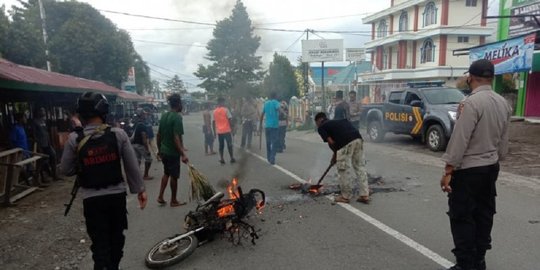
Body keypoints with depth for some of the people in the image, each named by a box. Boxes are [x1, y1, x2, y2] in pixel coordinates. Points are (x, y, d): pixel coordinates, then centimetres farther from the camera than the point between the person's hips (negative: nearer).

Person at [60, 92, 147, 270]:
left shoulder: (74, 139, -10)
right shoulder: (118, 134, -8)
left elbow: (65, 170, -1)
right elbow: (132, 166, -4)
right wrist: (140, 189, 6)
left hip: (92, 198, -1)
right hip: (117, 194, 2)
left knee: (100, 242, 8)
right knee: (116, 237, 21)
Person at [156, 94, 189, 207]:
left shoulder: (163, 116, 6)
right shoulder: (177, 118, -18)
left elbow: (158, 135, 11)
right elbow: (176, 138, -25)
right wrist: (183, 154, -26)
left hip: (164, 151, 8)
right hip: (173, 152, -8)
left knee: (166, 173, 23)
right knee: (174, 176, 6)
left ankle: (160, 197, 21)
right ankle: (173, 201, 17)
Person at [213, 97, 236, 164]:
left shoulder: (215, 111, 7)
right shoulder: (226, 109, -8)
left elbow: (213, 122, 8)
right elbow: (230, 120, -11)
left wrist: (214, 132, 14)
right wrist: (232, 129, -3)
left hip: (219, 132, 4)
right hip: (227, 130, -4)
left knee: (221, 146, 10)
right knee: (229, 145, 5)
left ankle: (221, 159, 8)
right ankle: (232, 158, 10)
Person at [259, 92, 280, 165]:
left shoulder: (266, 103, 15)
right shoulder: (276, 102, -1)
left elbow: (262, 115, 18)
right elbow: (278, 109, -23)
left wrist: (260, 126, 25)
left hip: (267, 125, 5)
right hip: (274, 125, -5)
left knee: (268, 142, 16)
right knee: (274, 142, -3)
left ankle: (269, 158, 24)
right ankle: (272, 159, -11)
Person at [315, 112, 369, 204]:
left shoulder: (321, 127, 13)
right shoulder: (337, 121, 34)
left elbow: (331, 142, 0)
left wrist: (335, 154, 18)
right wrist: (336, 154, 32)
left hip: (346, 143, -7)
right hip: (358, 138, 7)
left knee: (342, 170, 8)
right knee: (360, 167, 15)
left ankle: (346, 196, 17)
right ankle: (365, 195, 17)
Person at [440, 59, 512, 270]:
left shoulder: (472, 102, -19)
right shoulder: (503, 103, 6)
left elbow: (460, 139, -21)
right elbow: (503, 141, 12)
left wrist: (448, 170, -17)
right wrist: (496, 160, 23)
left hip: (468, 169, -8)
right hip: (490, 167, 8)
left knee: (462, 217, 0)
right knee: (483, 214, 15)